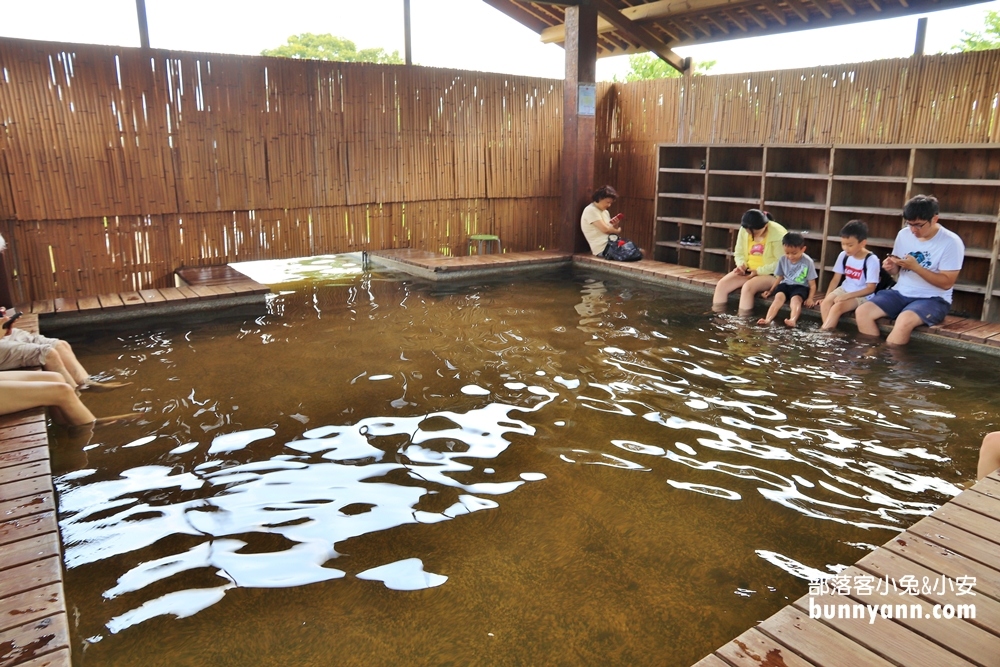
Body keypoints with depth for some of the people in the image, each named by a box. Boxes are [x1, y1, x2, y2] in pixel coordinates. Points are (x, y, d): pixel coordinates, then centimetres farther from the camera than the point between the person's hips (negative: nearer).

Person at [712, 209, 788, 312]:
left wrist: (759, 271, -22)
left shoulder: (778, 234, -18)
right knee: (721, 284, -15)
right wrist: (741, 265, -12)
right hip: (748, 271, 6)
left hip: (770, 274, -6)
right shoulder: (744, 230, -3)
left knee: (747, 287, -33)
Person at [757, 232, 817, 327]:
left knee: (796, 299, -34)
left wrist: (810, 298, -16)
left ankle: (793, 320, -61)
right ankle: (768, 319, -48)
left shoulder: (808, 262, -9)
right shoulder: (783, 260, 1)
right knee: (779, 297, -28)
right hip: (785, 284, 3)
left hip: (800, 286, -3)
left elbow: (812, 284, -5)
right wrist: (770, 290, 9)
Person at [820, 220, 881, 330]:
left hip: (862, 295, -6)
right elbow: (836, 279, 4)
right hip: (844, 289, 6)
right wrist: (827, 296, -9)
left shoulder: (871, 260, -17)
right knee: (825, 303, -21)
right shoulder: (844, 256, -1)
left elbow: (870, 288, -17)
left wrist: (847, 296, -25)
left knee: (837, 307, -28)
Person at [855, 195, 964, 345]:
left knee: (904, 320, -36)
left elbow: (947, 283, -13)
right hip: (901, 293, 5)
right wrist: (891, 267, -11)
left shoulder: (951, 242, -11)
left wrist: (915, 267, -22)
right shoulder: (903, 234, 4)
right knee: (862, 311, -19)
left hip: (932, 299, -5)